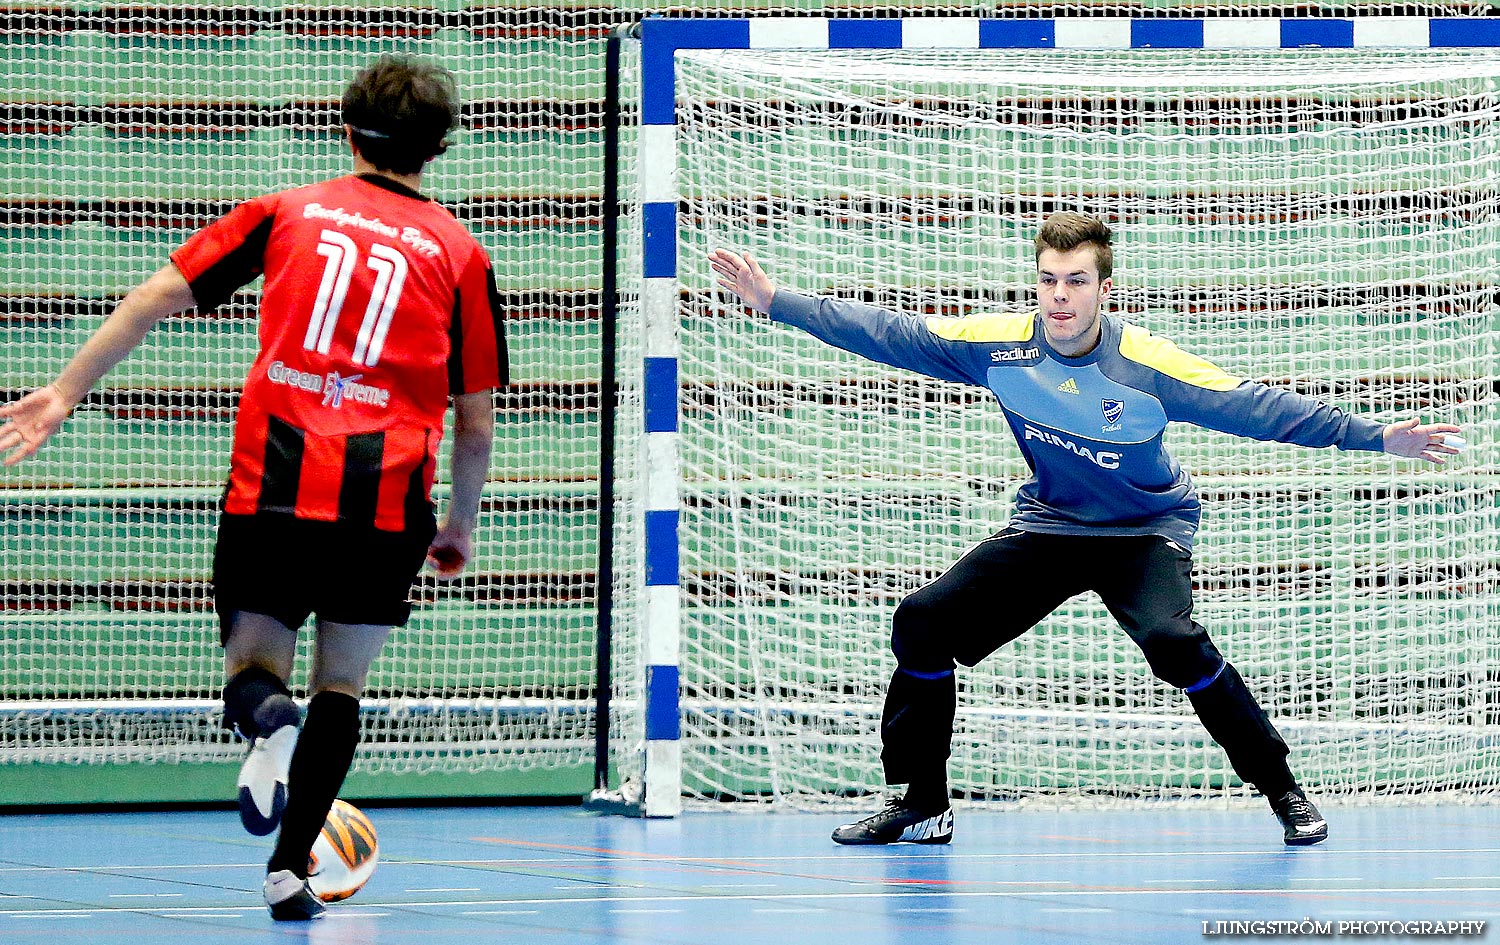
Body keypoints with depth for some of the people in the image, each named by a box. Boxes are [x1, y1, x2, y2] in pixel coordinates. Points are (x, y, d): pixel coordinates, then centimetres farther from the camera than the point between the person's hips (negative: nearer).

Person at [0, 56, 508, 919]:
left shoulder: (286, 213, 11)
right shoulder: (458, 252, 9)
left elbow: (156, 297, 6)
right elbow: (477, 419, 10)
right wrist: (460, 526, 24)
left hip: (271, 483, 0)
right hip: (384, 498, 0)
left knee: (253, 665, 12)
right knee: (341, 686, 13)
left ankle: (268, 716, -24)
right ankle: (289, 871, 3)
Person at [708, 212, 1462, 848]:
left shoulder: (1146, 365, -24)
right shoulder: (999, 344, -15)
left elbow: (1258, 408, -23)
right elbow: (887, 335, -8)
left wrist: (1378, 436, -29)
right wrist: (775, 302, -9)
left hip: (1145, 532, -4)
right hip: (1046, 527, 4)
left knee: (1171, 640, -31)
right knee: (922, 623, -6)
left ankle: (1283, 792, -13)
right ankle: (922, 806, 11)